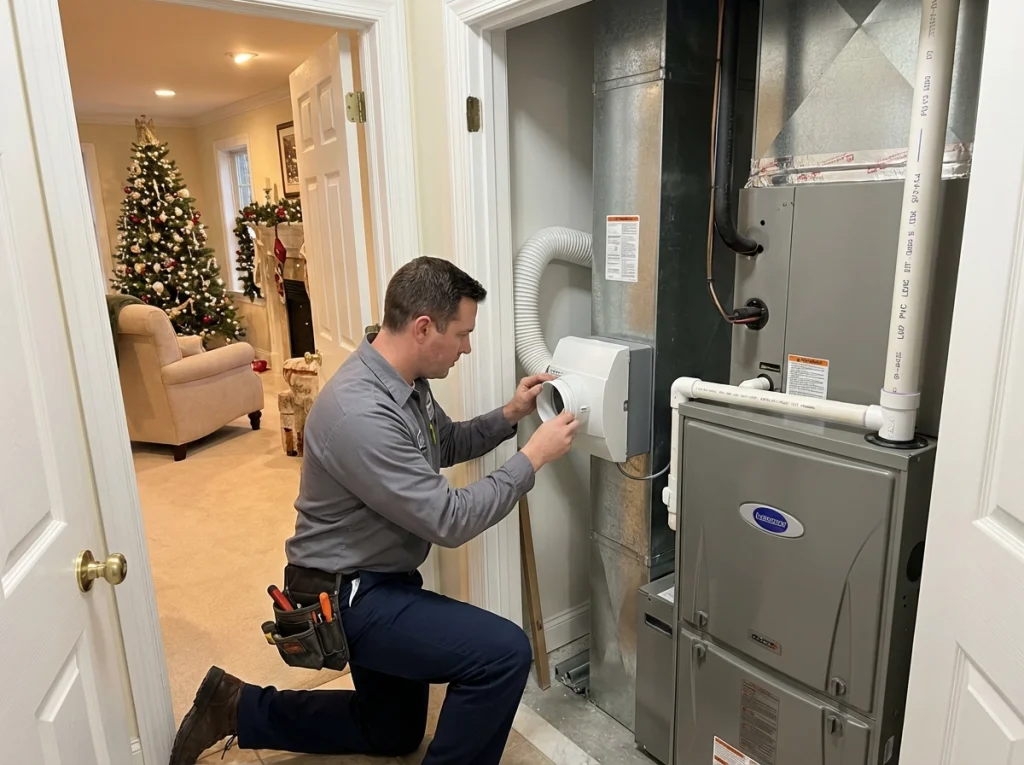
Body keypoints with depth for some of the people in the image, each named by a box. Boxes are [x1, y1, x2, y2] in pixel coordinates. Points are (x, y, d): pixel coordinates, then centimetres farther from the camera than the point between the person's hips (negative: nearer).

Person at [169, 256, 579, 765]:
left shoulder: (403, 380, -2)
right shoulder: (361, 413, -32)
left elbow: (447, 445, 16)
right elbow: (449, 522, -29)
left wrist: (509, 416, 1)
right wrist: (533, 457, -21)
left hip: (377, 582, 10)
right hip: (344, 597, -10)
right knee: (504, 653, -20)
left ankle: (238, 708, 31)